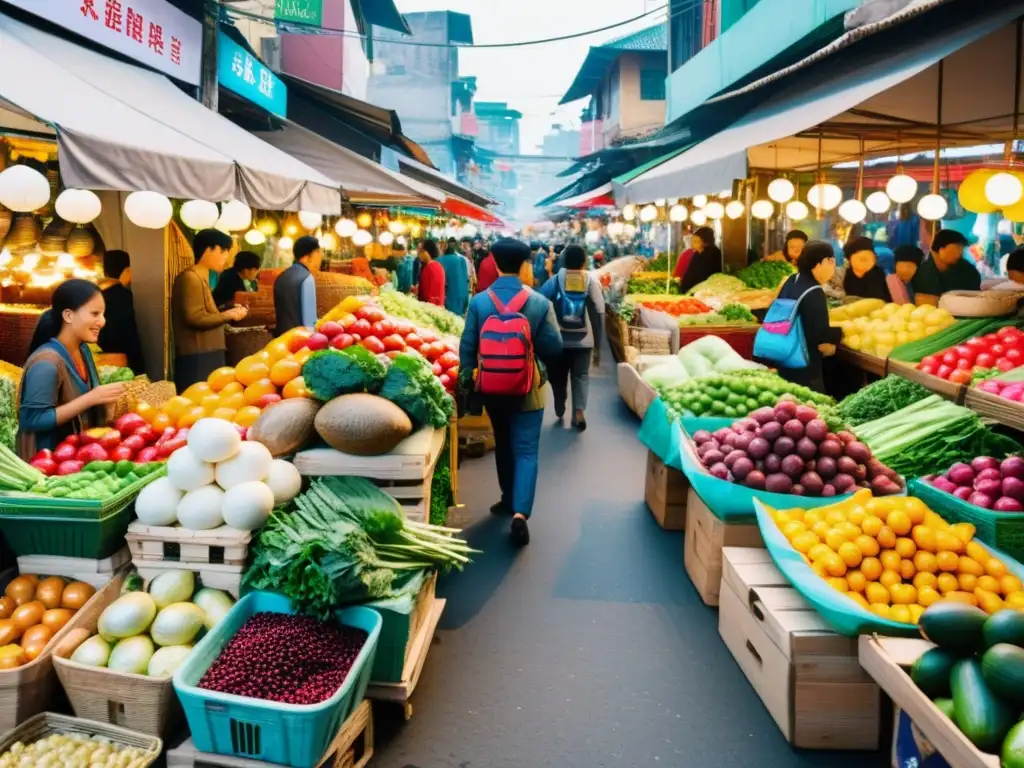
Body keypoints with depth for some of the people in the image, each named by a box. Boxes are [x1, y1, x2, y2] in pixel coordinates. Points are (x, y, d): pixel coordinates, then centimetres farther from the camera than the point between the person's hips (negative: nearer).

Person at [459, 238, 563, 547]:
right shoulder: (540, 302, -10)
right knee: (526, 450, 0)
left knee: (503, 445, 21)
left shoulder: (478, 302, -8)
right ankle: (520, 512, -13)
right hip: (528, 389, -2)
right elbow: (554, 348, -6)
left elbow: (467, 348, -5)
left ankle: (509, 499, 37)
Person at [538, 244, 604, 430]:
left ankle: (560, 411, 29)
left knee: (559, 376, 16)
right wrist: (598, 343, 3)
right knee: (581, 376, 8)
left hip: (559, 339, 0)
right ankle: (579, 410, -10)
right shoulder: (591, 281, -3)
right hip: (583, 340, 0)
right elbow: (599, 313, -4)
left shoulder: (556, 280, -4)